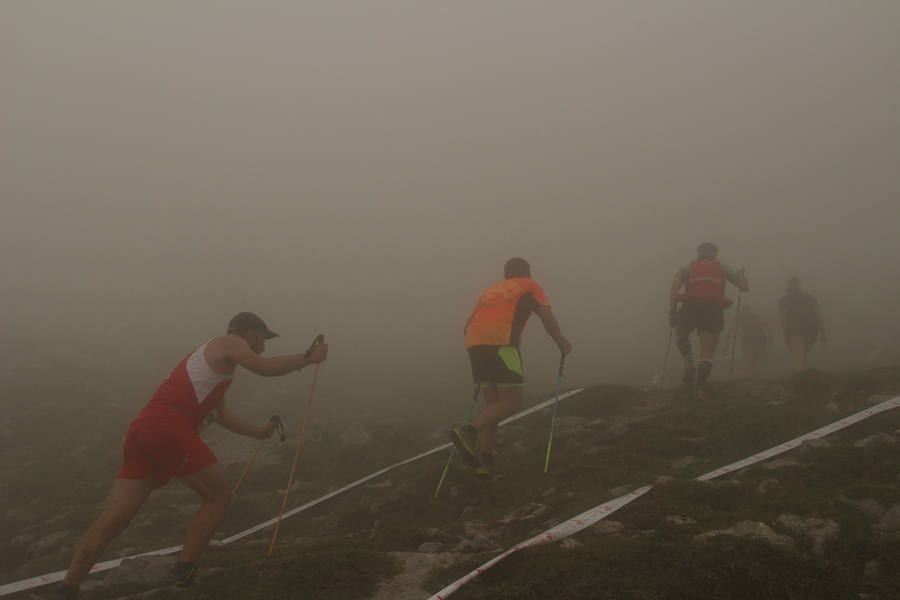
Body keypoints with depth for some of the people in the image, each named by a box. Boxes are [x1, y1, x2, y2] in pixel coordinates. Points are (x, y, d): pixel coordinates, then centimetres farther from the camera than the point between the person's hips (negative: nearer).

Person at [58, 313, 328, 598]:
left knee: (114, 516, 4)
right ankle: (184, 571, 7)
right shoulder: (229, 343, 10)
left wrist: (258, 431, 51)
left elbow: (220, 413, 44)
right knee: (219, 494, 8)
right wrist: (308, 358, 5)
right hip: (169, 428, -9)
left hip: (142, 430, 9)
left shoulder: (212, 358, 36)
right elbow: (265, 368, -7)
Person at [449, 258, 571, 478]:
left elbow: (469, 324, 25)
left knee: (493, 404, 10)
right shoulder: (530, 287, 18)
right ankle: (468, 431, -21)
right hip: (501, 342, -6)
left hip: (474, 344, 6)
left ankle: (485, 462, 0)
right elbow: (546, 316, 3)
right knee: (513, 400, -3)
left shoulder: (490, 290, 32)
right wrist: (561, 343, 14)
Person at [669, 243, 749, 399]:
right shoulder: (724, 269, 19)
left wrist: (672, 311, 1)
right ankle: (700, 388, -7)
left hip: (690, 309, 0)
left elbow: (673, 289, 0)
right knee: (707, 355, 7)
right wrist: (741, 276, 41)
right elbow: (746, 287, 20)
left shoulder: (687, 268, 16)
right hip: (714, 311, 0)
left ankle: (689, 363, 5)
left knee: (681, 334, 29)